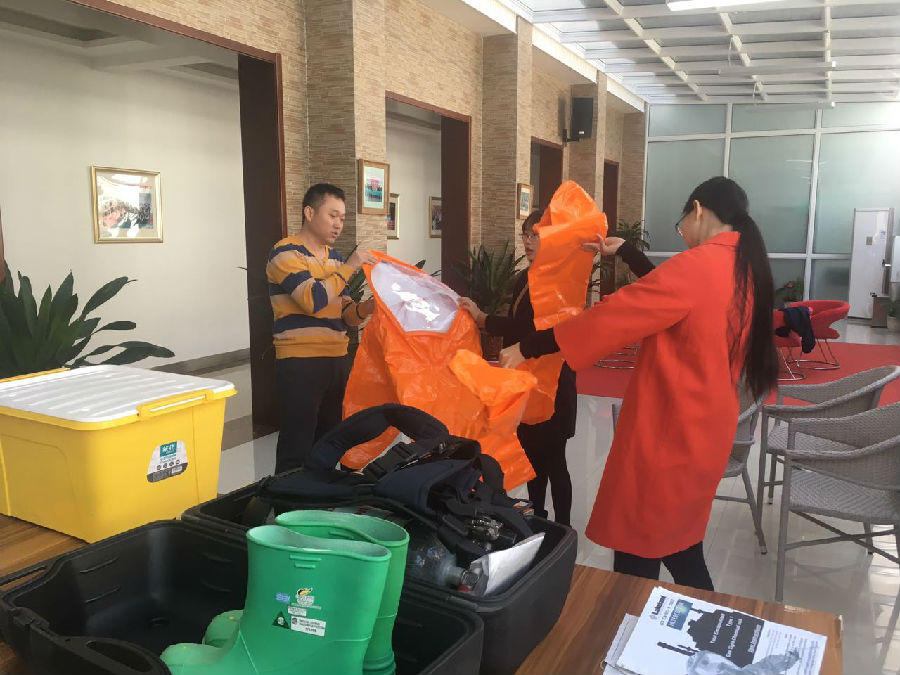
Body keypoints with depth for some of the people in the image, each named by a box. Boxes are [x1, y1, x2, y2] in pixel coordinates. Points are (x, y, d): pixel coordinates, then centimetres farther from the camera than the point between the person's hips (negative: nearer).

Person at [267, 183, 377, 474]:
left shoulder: (334, 257, 15)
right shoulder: (285, 253, -8)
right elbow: (313, 300, -22)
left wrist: (365, 308, -3)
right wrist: (349, 267, -15)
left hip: (337, 361, 8)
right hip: (300, 365, -7)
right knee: (297, 449, -3)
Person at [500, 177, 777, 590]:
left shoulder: (695, 266, -18)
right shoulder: (745, 269, 7)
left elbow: (613, 315, -17)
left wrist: (528, 348, -10)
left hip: (668, 436, -9)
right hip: (705, 432, 9)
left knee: (637, 561, 3)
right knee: (681, 550, 21)